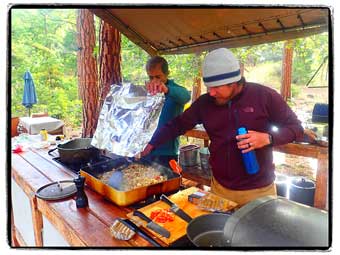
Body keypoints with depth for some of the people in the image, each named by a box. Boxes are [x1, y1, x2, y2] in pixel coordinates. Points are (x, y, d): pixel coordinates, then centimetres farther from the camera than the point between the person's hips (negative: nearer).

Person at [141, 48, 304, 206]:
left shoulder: (265, 96, -12)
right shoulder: (205, 102, -3)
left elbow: (295, 127, -4)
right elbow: (178, 125, 5)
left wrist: (268, 138, -22)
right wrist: (151, 145, -2)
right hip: (219, 187, 3)